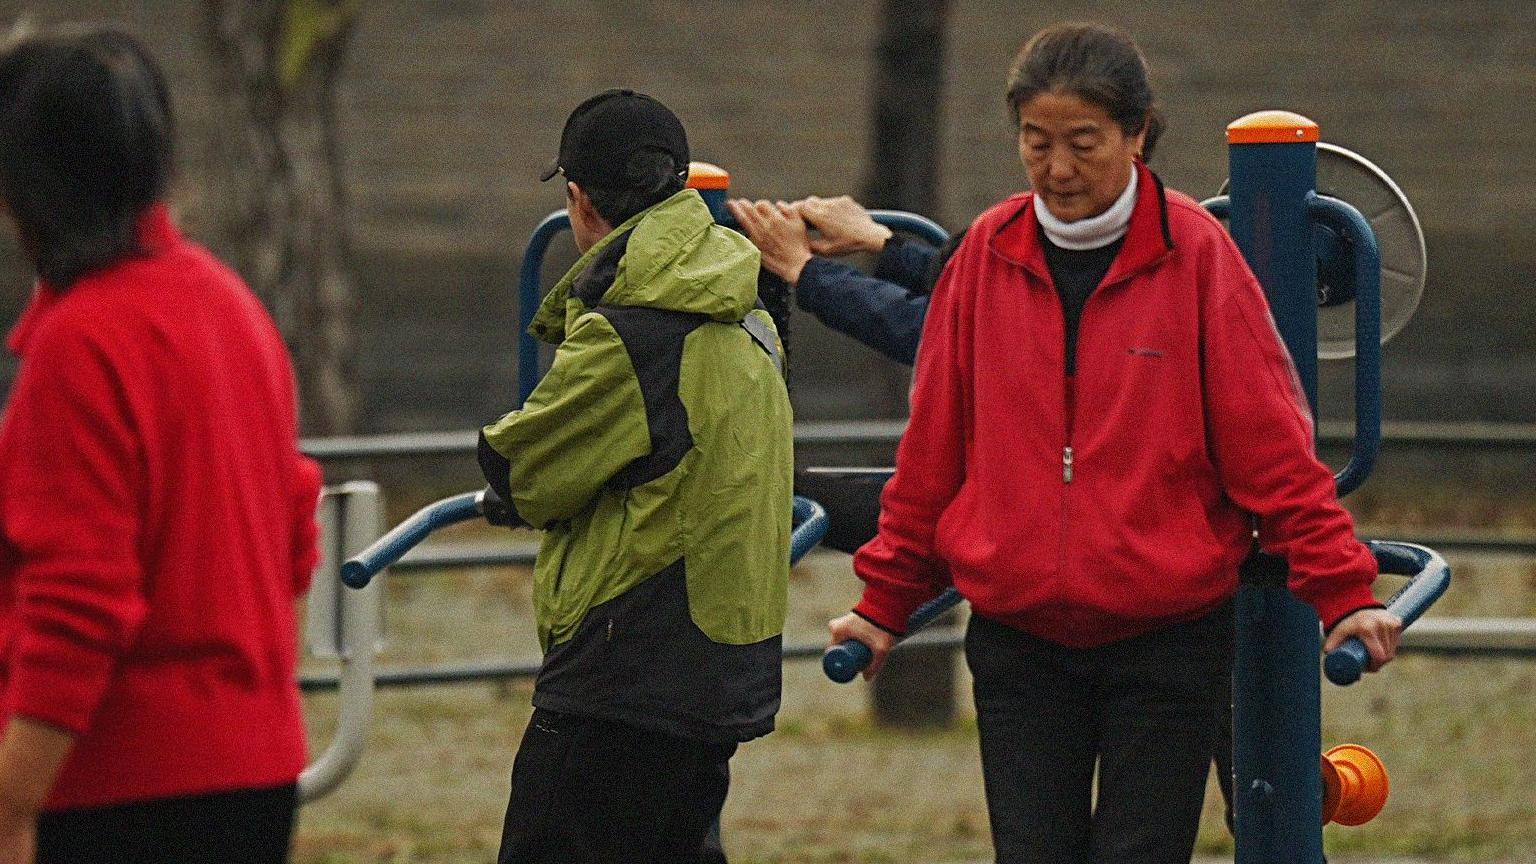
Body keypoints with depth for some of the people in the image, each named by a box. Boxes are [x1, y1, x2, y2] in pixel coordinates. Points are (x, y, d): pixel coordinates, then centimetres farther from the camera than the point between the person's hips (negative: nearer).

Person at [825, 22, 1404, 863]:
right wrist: (884, 600, 14)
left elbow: (1271, 446, -3)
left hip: (1167, 641, -2)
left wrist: (1340, 591, -8)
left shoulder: (1195, 254, -4)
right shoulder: (986, 257, 4)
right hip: (1018, 643, 2)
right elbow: (931, 451, 12)